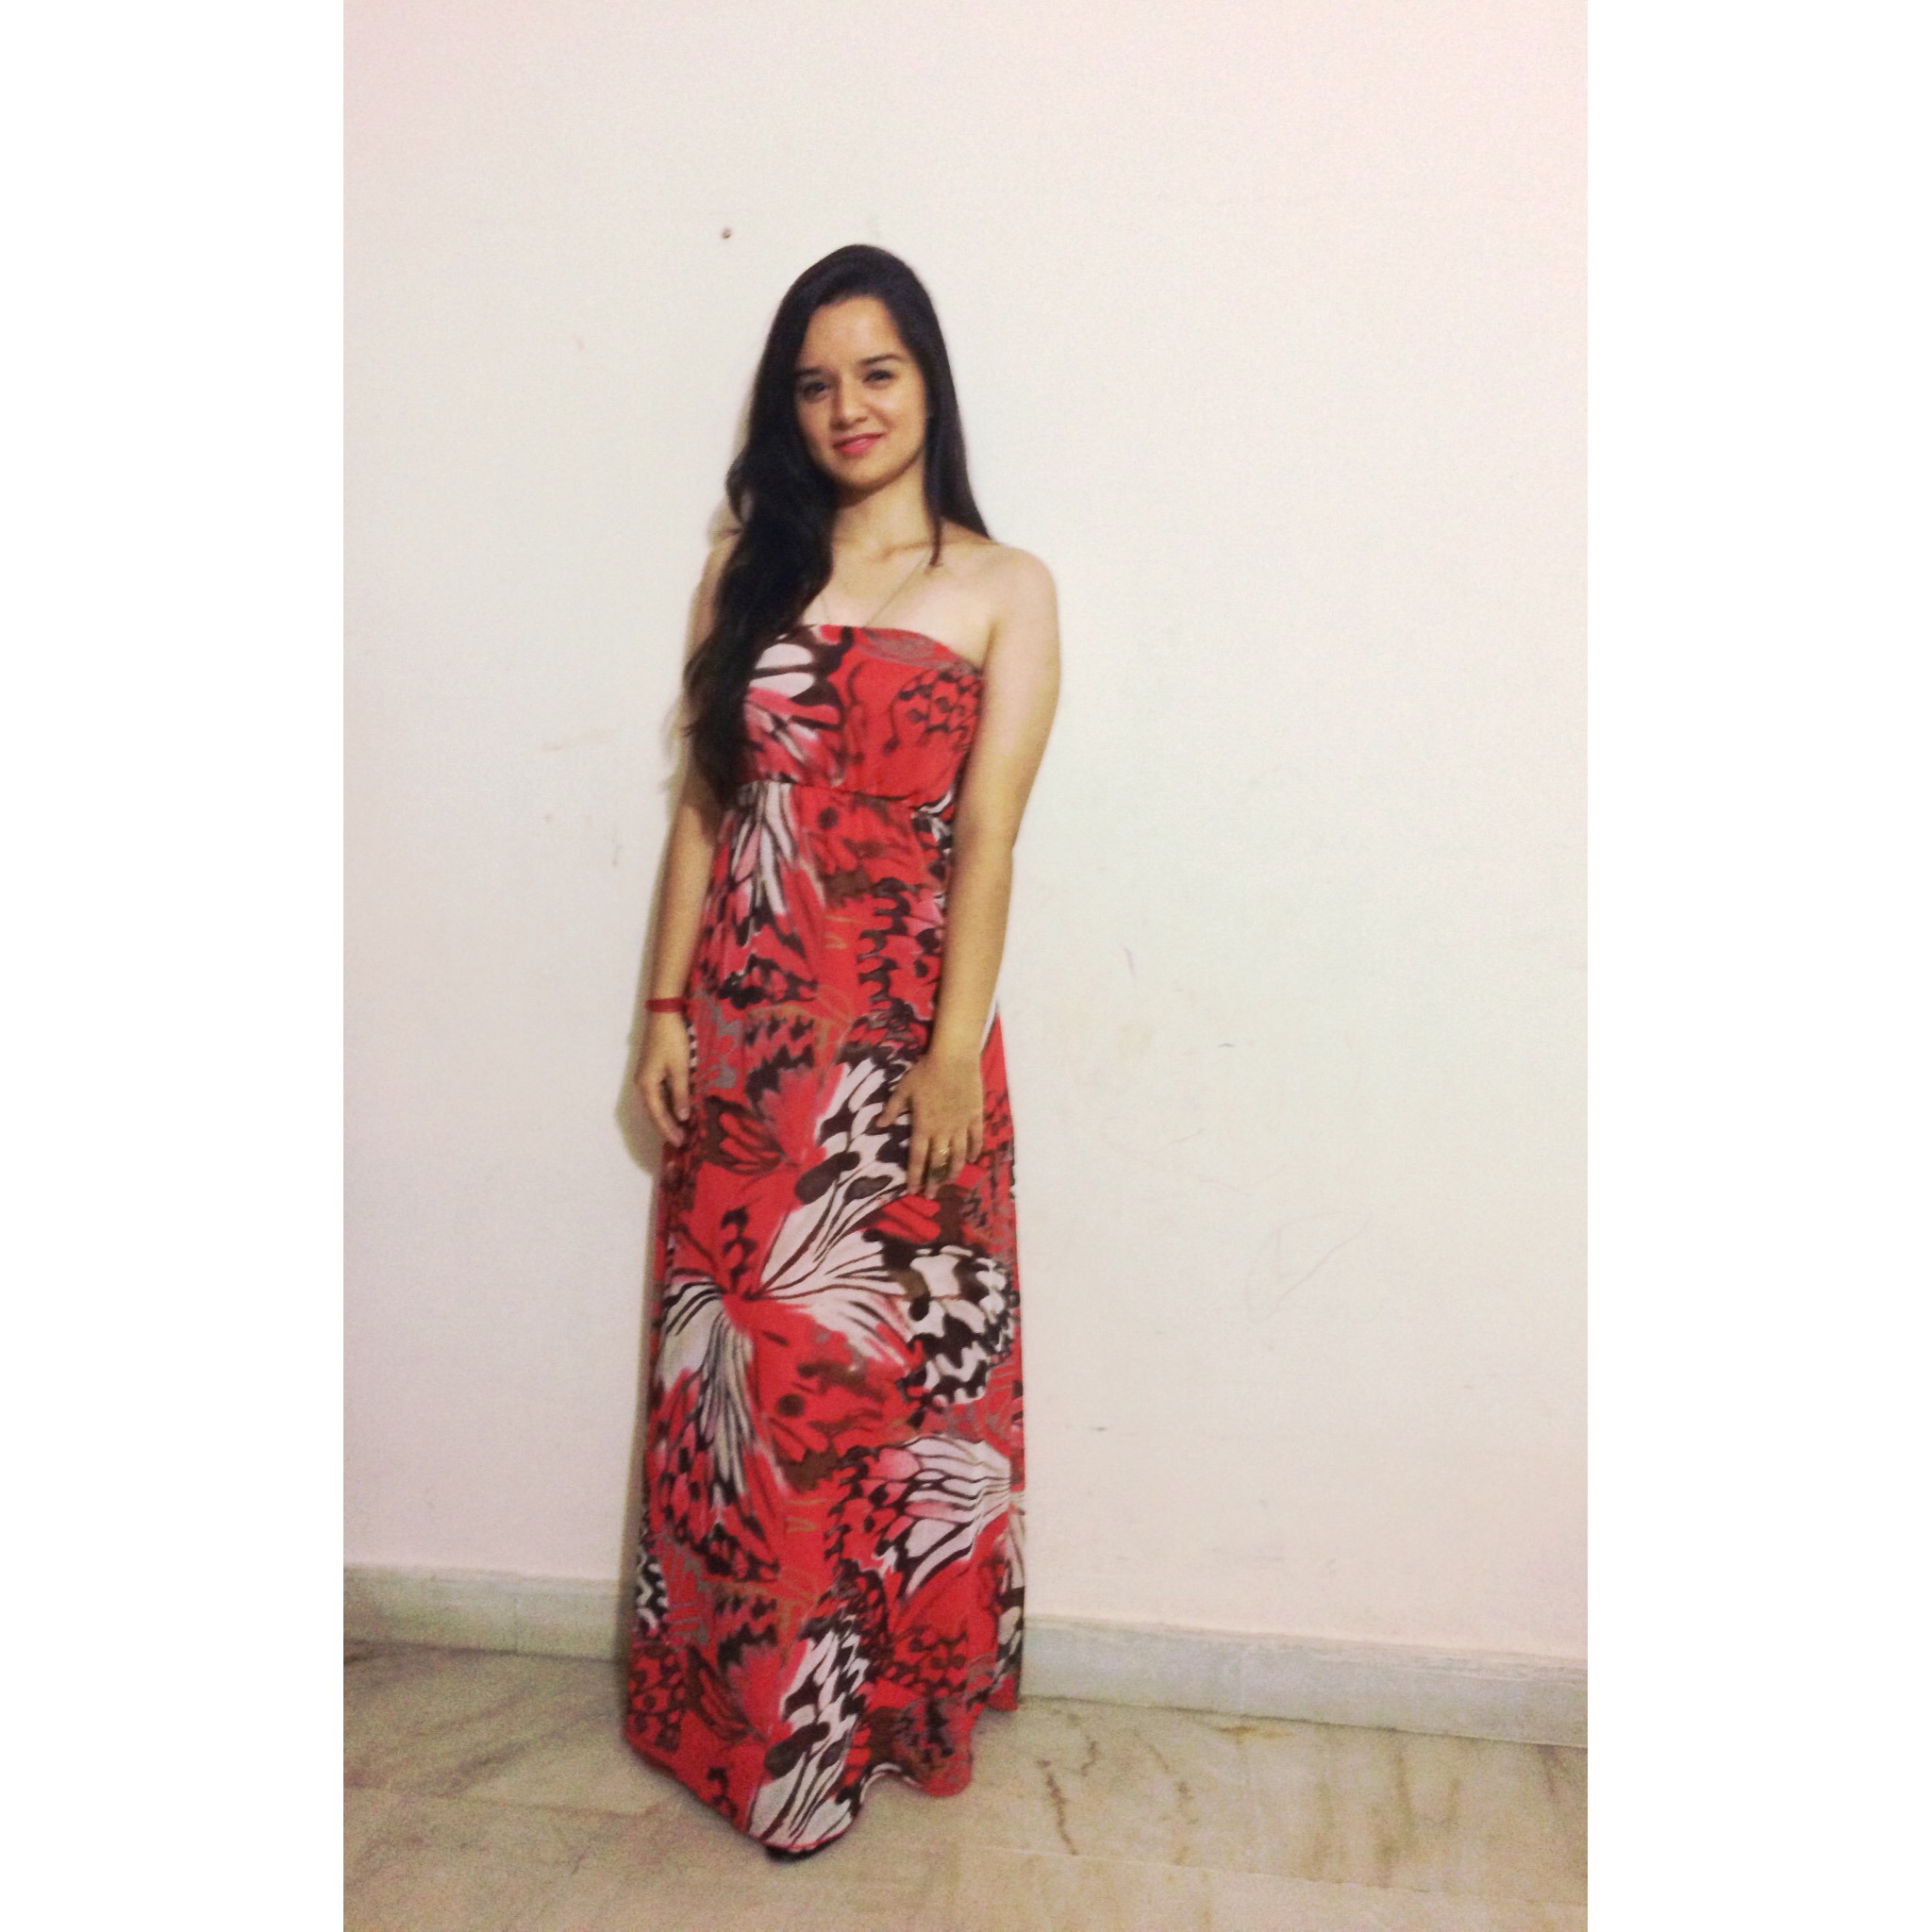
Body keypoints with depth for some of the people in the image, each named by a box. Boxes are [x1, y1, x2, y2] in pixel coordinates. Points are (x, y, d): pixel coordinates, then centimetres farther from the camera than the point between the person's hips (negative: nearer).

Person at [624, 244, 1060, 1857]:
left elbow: (988, 838, -7)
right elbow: (702, 804, 7)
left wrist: (955, 1051, -12)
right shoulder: (749, 574, 10)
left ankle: (893, 1695, 30)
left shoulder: (1003, 588, 1)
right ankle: (738, 1704, 31)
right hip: (743, 1030, 3)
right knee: (731, 1369, 10)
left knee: (892, 1364, 7)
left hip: (899, 1035, -3)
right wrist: (668, 1008, 2)